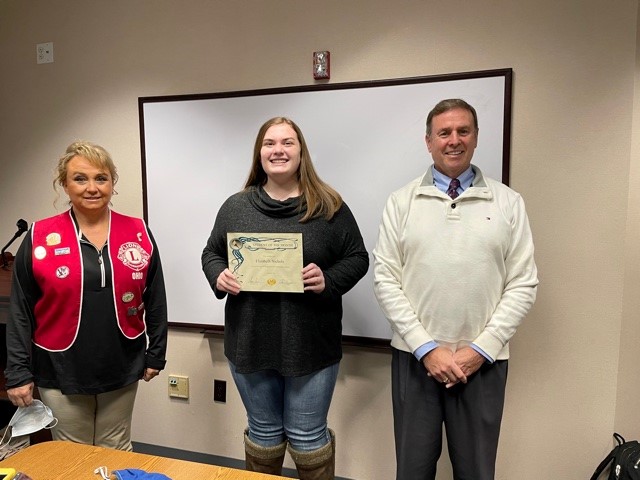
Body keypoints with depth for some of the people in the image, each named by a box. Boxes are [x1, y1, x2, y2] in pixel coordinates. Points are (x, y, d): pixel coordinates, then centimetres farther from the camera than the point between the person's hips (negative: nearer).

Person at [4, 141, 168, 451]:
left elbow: (155, 300, 2)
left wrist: (155, 354, 3)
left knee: (117, 452, 19)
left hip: (122, 369, 1)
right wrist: (18, 371, -3)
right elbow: (20, 311, -2)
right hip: (60, 372, 0)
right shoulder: (39, 237, -6)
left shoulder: (138, 233, -4)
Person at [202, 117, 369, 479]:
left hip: (311, 344, -2)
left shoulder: (329, 205, -3)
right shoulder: (236, 207, 4)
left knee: (308, 437, 13)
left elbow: (357, 258, 0)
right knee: (263, 433, 21)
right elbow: (211, 253, 12)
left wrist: (328, 280, -19)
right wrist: (219, 276, -10)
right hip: (250, 343, 3)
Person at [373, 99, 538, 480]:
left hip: (483, 360, 1)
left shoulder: (509, 202, 3)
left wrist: (481, 349, -8)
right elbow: (386, 280, -3)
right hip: (415, 356, 0)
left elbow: (523, 285, 0)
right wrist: (426, 348, -9)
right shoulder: (402, 201, 1)